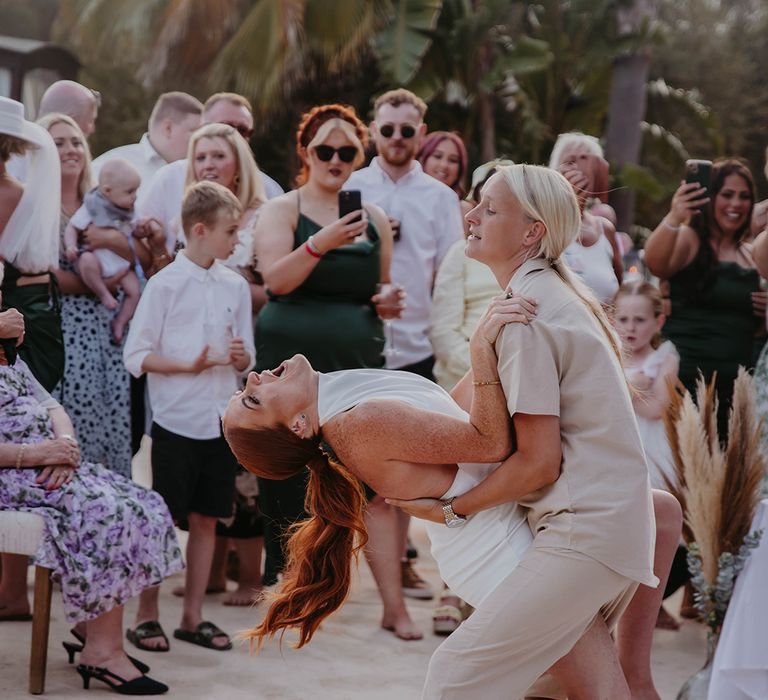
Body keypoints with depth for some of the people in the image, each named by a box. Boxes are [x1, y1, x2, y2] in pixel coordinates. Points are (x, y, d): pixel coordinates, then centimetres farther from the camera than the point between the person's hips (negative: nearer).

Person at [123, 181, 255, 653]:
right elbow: (136, 355, -7)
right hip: (177, 419, -5)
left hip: (222, 419, 5)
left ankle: (194, 616, 18)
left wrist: (242, 357, -9)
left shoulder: (236, 286, 7)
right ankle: (146, 617, 11)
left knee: (206, 518, 9)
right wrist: (190, 366, -17)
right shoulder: (166, 284, -7)